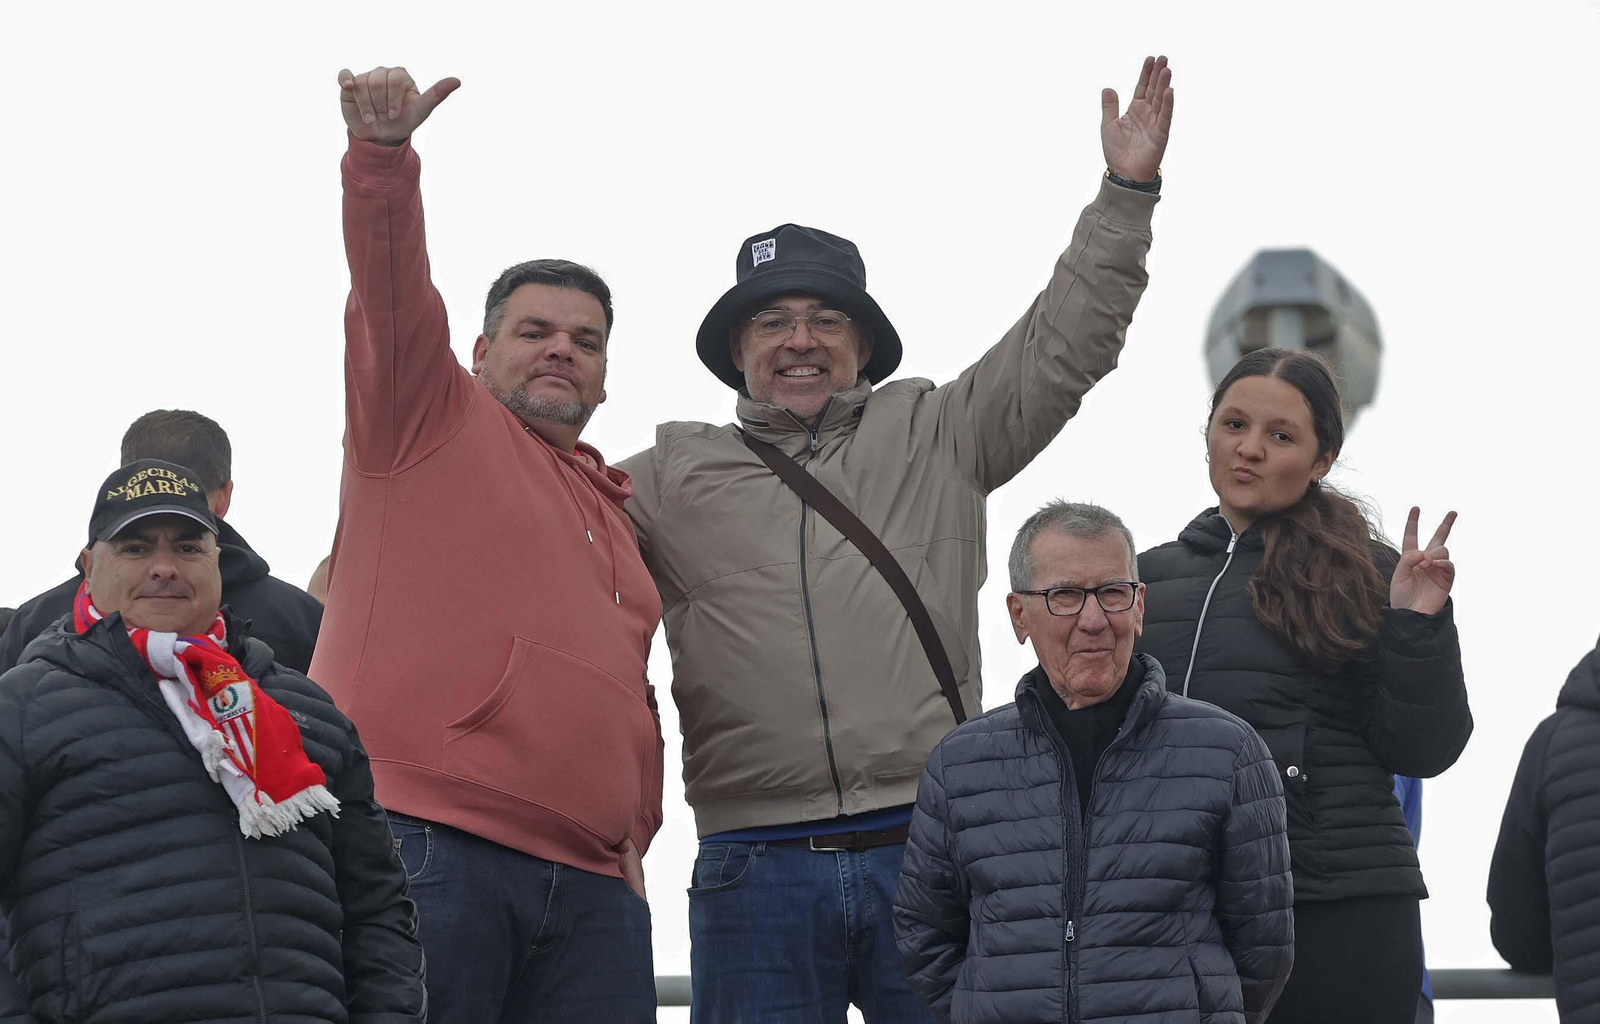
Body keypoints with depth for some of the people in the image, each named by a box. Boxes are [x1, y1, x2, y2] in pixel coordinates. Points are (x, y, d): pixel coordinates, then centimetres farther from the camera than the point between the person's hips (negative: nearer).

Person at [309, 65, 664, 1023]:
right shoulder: (432, 420, 11)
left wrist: (633, 830, 20)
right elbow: (391, 296, -7)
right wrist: (382, 155, -24)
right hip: (420, 840, -7)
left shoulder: (613, 516, 30)